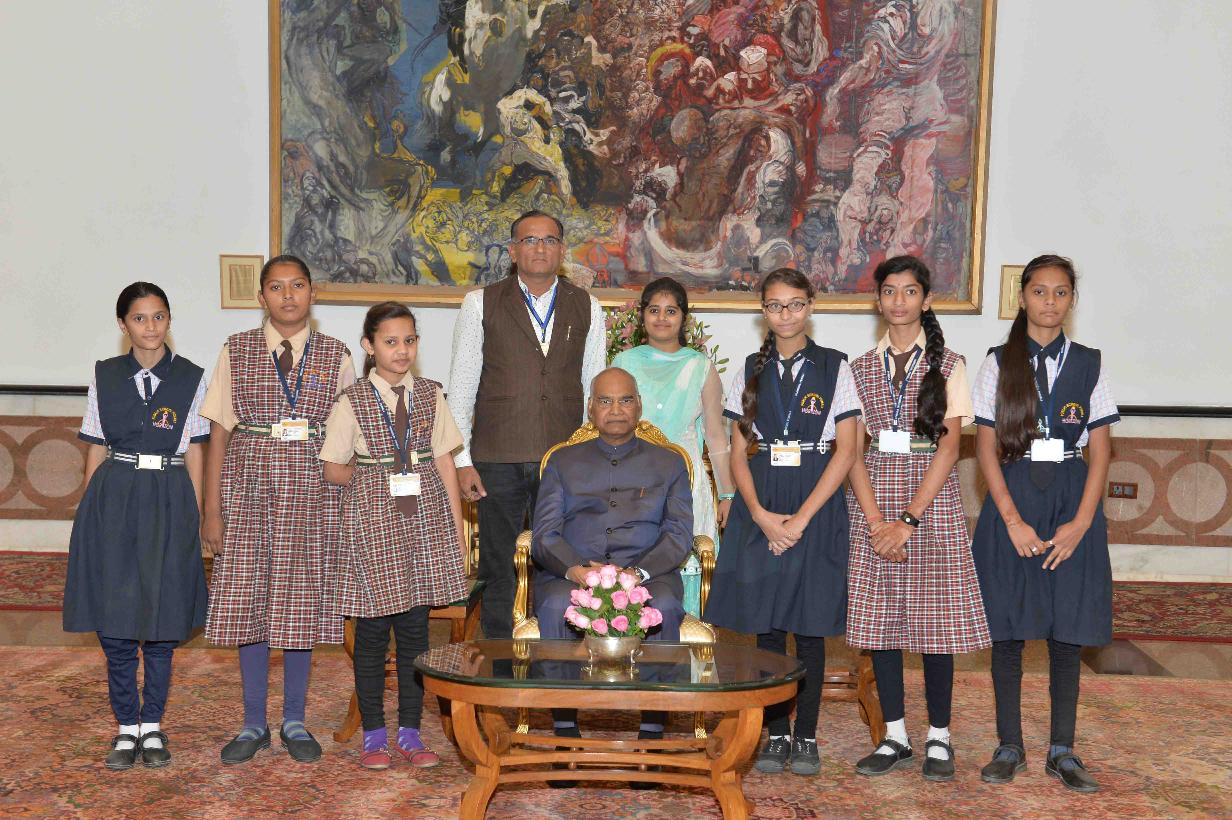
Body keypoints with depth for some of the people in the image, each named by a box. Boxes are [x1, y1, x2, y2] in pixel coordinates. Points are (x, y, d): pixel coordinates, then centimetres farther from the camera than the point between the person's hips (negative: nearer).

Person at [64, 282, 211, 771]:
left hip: (168, 502, -1)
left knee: (163, 617, 3)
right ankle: (127, 727, 16)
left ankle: (153, 725, 18)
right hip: (112, 501, 1)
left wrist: (195, 517, 0)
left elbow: (195, 455, 4)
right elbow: (96, 451, 8)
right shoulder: (105, 377, 7)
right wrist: (90, 510, 3)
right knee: (114, 619, 2)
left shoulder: (191, 379, 3)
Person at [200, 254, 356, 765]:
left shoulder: (335, 356, 4)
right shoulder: (237, 352, 4)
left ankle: (294, 722, 20)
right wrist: (211, 511, -1)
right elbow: (219, 433, 3)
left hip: (311, 493, 0)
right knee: (246, 604, 4)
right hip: (248, 491, 0)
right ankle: (253, 724, 19)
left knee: (302, 603, 5)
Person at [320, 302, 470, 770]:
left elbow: (445, 465, 7)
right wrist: (376, 478, -2)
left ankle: (410, 732, 17)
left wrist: (457, 530, 4)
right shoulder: (352, 401, -1)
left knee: (416, 628, 6)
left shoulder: (430, 396, 7)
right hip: (372, 524, -2)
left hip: (424, 521, 2)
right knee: (372, 631, 3)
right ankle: (373, 734, 16)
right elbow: (332, 470, 3)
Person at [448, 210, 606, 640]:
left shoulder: (586, 308, 9)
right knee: (497, 571, 7)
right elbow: (461, 386, 4)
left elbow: (595, 389, 11)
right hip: (498, 461, -1)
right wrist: (462, 460, -1)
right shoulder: (481, 304, 4)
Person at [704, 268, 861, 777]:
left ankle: (807, 736, 13)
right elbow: (738, 454, 6)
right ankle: (777, 734, 15)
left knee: (810, 627, 2)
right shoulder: (750, 372, 9)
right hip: (760, 510, 2)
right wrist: (760, 514, -9)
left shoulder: (834, 368, 1)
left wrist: (801, 517, -12)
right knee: (766, 626, 4)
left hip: (816, 508, -2)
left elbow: (845, 452, -4)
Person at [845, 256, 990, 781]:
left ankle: (938, 738, 13)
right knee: (878, 616, 4)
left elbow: (948, 447, -5)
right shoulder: (861, 368, 9)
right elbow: (853, 449, 3)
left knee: (934, 617, -1)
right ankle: (894, 736, 16)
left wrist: (910, 518, -14)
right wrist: (875, 519, -10)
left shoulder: (948, 366, 3)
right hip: (874, 498, 2)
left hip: (932, 498, -2)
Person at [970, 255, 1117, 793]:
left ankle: (1062, 752, 14)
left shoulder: (1089, 365, 6)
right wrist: (1013, 520, -11)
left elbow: (1100, 451, 3)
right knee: (1008, 630, 2)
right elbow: (986, 447, 0)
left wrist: (1080, 523, -9)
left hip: (1072, 503, 1)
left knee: (1068, 631, 4)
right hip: (1012, 499, -1)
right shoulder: (999, 364, 3)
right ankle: (1009, 747, 14)